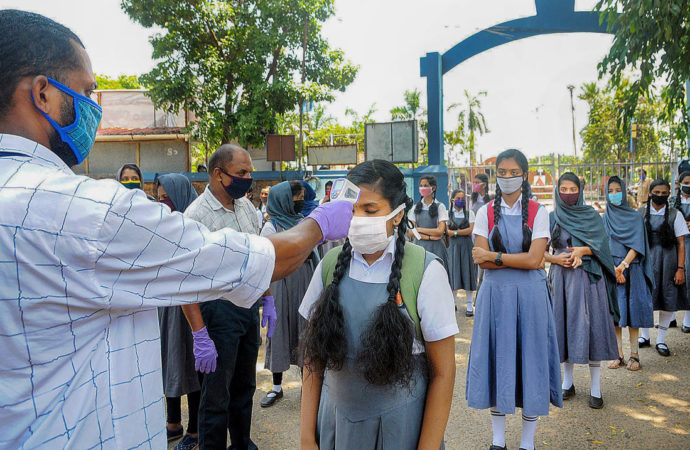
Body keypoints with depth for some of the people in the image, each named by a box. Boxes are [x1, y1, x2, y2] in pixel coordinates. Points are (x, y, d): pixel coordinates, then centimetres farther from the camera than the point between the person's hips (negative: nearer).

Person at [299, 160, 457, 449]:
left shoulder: (425, 272, -14)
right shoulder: (331, 265, -5)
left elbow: (443, 373, -10)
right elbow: (313, 355, 1)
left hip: (401, 425, -3)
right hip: (336, 420, 3)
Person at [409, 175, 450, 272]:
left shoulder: (440, 206, 1)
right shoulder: (416, 207, 9)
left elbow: (440, 231, -7)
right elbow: (411, 232, 2)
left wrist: (419, 229, -3)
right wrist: (430, 237, -10)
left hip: (436, 248, -2)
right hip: (419, 246, 2)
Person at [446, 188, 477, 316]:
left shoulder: (469, 213, 8)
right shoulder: (448, 214, 8)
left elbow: (471, 229, -4)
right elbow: (447, 232, -1)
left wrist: (455, 232, -8)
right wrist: (464, 232, -7)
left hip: (467, 246, 0)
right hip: (453, 246, 0)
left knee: (468, 272, -1)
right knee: (453, 271, -1)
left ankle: (469, 305, 4)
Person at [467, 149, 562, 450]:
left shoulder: (538, 212, 0)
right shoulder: (486, 212, 4)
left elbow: (535, 259, -11)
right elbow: (482, 261, -6)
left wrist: (495, 257, -11)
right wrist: (520, 259, -12)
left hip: (530, 296, -1)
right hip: (495, 294, 1)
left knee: (529, 360, 4)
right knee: (497, 360, 7)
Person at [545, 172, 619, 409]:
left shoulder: (591, 215, 6)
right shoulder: (551, 218, 8)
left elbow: (602, 245, -3)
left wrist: (582, 250, -19)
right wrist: (555, 258, -13)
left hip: (588, 277, -1)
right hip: (561, 277, 2)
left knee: (589, 326, -4)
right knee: (565, 324, 4)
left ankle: (595, 388, 4)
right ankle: (568, 382, 16)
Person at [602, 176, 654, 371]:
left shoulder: (635, 217, 4)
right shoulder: (604, 219, 10)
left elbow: (637, 245, -5)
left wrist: (623, 266, -16)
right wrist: (613, 269, -10)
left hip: (631, 269, -2)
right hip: (610, 269, 2)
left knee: (632, 309, -2)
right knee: (614, 311, 1)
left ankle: (634, 354, 8)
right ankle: (618, 354, 8)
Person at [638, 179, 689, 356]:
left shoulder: (675, 214, 2)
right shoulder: (640, 213, 4)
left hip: (668, 260, 0)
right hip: (645, 260, 1)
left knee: (669, 301, 2)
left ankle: (661, 340, 17)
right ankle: (644, 337, 22)